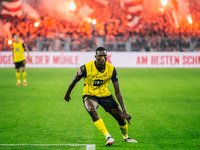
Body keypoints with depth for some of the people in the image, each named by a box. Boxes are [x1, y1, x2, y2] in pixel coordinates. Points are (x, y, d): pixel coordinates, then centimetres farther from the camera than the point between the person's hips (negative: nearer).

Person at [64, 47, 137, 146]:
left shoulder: (111, 69, -17)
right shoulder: (86, 68, -24)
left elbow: (117, 92, -14)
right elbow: (74, 81, -4)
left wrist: (124, 111, -20)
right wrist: (67, 94, 10)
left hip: (104, 94, 3)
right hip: (89, 94, -3)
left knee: (121, 118, 0)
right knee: (92, 110, -37)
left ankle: (125, 137, 33)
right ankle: (108, 137, -34)